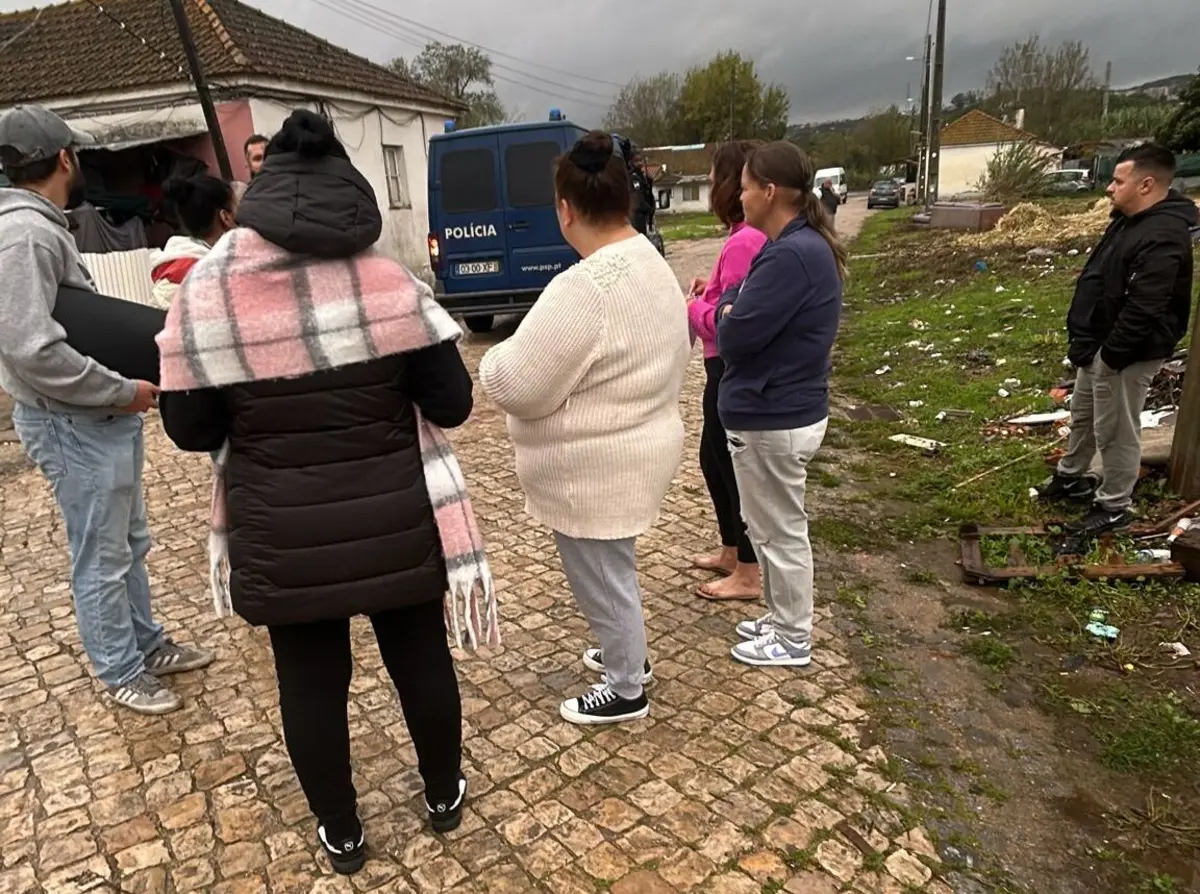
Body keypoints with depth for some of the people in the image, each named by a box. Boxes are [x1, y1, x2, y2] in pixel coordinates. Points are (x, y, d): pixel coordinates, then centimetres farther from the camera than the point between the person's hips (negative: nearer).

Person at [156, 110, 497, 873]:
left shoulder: (204, 298, -8)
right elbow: (452, 403, -8)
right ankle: (445, 795, 42)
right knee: (420, 658, 20)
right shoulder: (391, 286, -12)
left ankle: (342, 835, 38)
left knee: (311, 682, 18)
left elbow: (190, 428, -2)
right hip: (395, 524, 0)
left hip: (282, 539, 1)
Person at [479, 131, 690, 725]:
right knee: (610, 570, 27)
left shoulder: (584, 287, -28)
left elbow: (516, 385, -25)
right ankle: (628, 655, 47)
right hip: (637, 446, 10)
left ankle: (626, 690, 30)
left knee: (603, 577, 10)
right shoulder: (652, 265, 4)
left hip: (595, 468, -10)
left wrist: (496, 358, -5)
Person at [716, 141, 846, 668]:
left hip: (773, 420, -10)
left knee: (780, 531, 5)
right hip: (783, 410, 10)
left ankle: (793, 641, 23)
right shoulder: (803, 246, 10)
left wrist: (727, 307, -4)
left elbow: (734, 335, -24)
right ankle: (781, 620, 38)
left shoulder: (791, 255, -24)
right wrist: (735, 307, -5)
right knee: (771, 526, 22)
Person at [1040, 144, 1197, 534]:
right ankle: (1071, 477, 42)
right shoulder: (1128, 221, 8)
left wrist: (1109, 355, -23)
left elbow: (1143, 311, -29)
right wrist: (1083, 339, 14)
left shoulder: (1163, 237, -26)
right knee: (1082, 416, 24)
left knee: (1116, 432, 3)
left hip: (1127, 354, -10)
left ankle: (1113, 506, 18)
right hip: (1100, 343, 10)